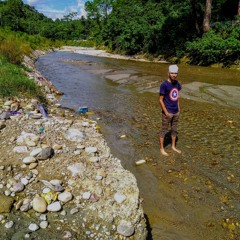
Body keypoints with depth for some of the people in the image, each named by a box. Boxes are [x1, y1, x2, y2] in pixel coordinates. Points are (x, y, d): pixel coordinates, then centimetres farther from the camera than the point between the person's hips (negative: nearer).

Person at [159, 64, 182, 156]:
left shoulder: (177, 83, 2)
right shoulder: (164, 85, -17)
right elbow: (161, 100, -15)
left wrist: (178, 108, 10)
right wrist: (166, 112, -16)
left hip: (176, 112, 7)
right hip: (167, 112, -6)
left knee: (174, 129, 17)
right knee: (164, 130, 6)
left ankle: (173, 146, 33)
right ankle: (162, 148, 20)